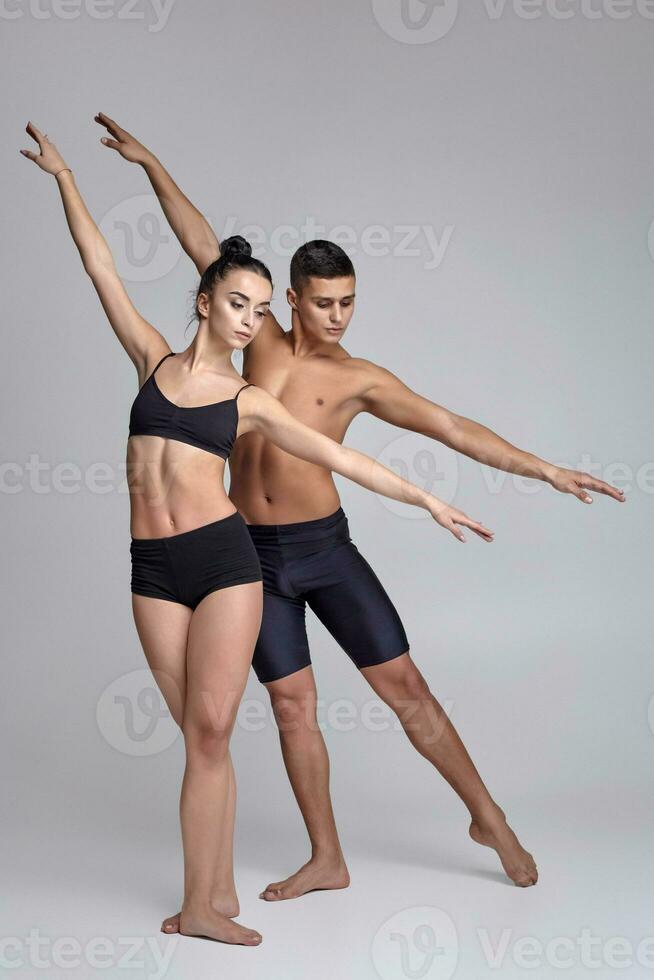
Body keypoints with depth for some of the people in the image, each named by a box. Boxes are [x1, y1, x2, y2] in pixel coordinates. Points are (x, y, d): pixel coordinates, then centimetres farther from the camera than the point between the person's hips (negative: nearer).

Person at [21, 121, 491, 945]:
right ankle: (220, 890, 13)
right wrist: (63, 178, 18)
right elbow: (101, 269, 14)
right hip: (153, 568, 1)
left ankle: (200, 905, 5)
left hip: (223, 558, -1)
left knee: (210, 730, -4)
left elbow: (338, 457, 8)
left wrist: (425, 499, 6)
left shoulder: (250, 401, 7)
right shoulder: (154, 360, 10)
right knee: (199, 733, 4)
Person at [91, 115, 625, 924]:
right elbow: (205, 248, 6)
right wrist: (151, 165, 7)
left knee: (404, 684, 1)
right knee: (292, 703, 6)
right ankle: (327, 861, 18)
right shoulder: (264, 341, 3)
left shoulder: (360, 379, -4)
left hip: (324, 546, -2)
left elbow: (453, 429, -6)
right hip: (256, 555, 2)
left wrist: (546, 470, -11)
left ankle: (489, 819, 17)